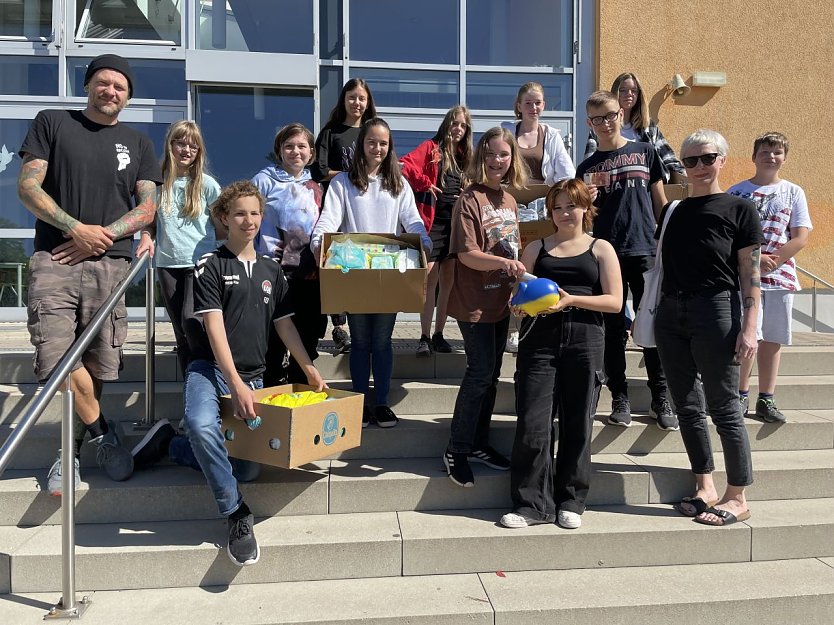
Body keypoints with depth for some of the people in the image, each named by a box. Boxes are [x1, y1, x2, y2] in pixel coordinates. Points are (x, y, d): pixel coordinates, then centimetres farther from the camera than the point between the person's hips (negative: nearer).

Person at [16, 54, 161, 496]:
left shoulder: (137, 144, 18)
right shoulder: (52, 124, 13)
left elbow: (147, 208, 8)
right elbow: (28, 186, 4)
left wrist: (101, 236, -7)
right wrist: (76, 228, -10)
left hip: (111, 264, 2)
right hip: (54, 259, -1)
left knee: (97, 365, -1)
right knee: (59, 357, -17)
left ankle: (72, 450, 19)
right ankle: (101, 433, 6)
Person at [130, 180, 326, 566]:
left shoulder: (271, 269, 14)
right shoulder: (211, 265, -1)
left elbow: (284, 324, 17)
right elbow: (214, 328, -11)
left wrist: (309, 370, 8)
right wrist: (235, 384, -20)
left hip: (253, 376, 5)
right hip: (211, 368, -5)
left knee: (248, 469, -7)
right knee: (201, 423, -39)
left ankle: (170, 445, 13)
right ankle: (237, 516, -21)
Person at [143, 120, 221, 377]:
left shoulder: (206, 184, -1)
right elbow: (149, 221, 15)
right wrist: (146, 237, -4)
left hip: (200, 262, -3)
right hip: (168, 264, 3)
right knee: (180, 330, 10)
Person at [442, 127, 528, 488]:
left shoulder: (509, 200, 10)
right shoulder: (470, 199, -11)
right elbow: (466, 254, -19)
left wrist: (518, 279, 14)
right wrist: (504, 262, -31)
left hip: (500, 300, 8)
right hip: (474, 301, -7)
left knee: (491, 373, 12)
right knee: (480, 371, -7)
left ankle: (478, 444, 25)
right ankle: (456, 450, 7)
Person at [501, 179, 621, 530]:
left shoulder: (600, 249, 12)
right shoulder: (536, 249, 17)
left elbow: (614, 301, 2)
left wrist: (571, 300, -12)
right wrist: (521, 302, -10)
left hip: (585, 341, -1)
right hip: (539, 340, 1)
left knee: (577, 425, 4)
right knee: (533, 424, -5)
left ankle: (571, 501, 18)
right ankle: (532, 504, 6)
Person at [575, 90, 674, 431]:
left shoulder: (644, 152, 10)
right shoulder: (587, 167, 11)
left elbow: (660, 202, 12)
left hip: (645, 252, -1)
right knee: (613, 329, 4)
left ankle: (661, 399, 10)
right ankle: (620, 398, 14)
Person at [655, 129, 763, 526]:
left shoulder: (739, 209, 1)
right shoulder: (673, 212, 15)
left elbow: (750, 274, -3)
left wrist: (749, 327, -11)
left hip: (716, 311, -5)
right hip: (671, 314, 5)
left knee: (723, 408, -1)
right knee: (687, 407, 9)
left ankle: (737, 498, 12)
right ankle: (706, 489, 21)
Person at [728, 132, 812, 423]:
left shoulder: (793, 192, 10)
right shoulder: (737, 191, 5)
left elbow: (801, 237, 3)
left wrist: (771, 262, -11)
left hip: (780, 276, 3)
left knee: (772, 339, 5)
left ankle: (766, 400, 14)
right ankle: (741, 396, 4)